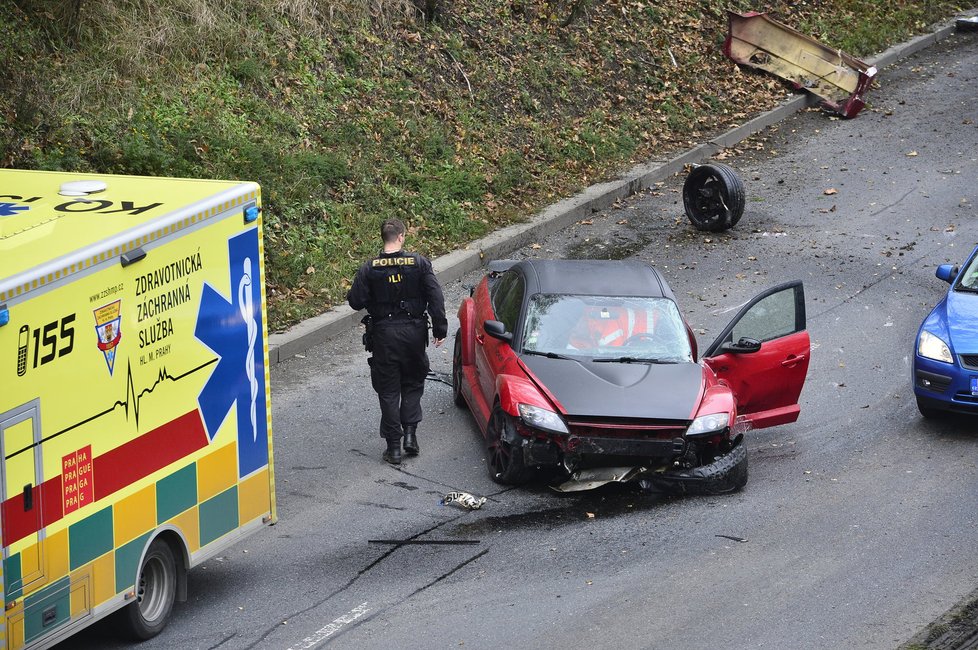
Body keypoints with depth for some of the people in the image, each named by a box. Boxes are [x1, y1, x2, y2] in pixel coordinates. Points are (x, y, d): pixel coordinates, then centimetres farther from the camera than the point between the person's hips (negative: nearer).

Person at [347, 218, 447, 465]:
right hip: (413, 332, 1)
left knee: (388, 391, 7)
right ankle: (410, 433, 7)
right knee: (413, 384, 19)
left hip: (383, 334, -1)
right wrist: (440, 328, 0)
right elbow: (435, 298, -7)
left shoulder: (369, 268, -8)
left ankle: (393, 446, 6)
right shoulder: (419, 263, -7)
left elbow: (356, 302, -7)